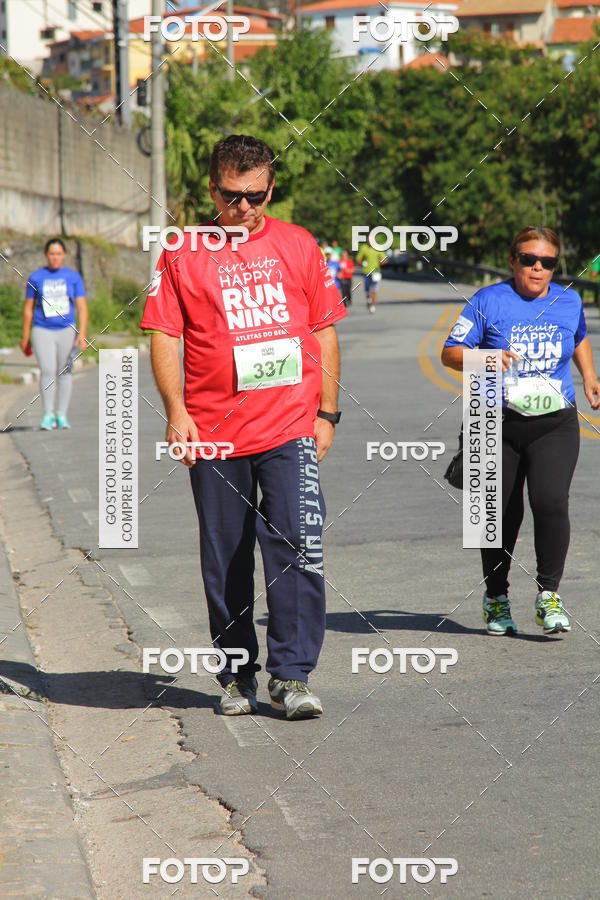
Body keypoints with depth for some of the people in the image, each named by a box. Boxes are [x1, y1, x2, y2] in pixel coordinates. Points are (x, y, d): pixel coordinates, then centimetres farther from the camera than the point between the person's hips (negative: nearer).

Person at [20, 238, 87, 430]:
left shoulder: (73, 277, 5)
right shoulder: (36, 277, 5)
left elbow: (82, 307, 2)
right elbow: (28, 308, 11)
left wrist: (82, 334, -9)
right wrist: (25, 337, 12)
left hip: (67, 330, 1)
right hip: (42, 331, -1)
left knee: (64, 372, 1)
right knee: (47, 371, -14)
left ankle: (62, 415, 10)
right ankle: (48, 414, -11)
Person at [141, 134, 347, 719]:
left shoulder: (297, 246, 8)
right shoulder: (182, 254, 4)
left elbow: (324, 332, 12)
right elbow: (164, 337, 2)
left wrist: (326, 413, 8)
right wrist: (176, 412, -11)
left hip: (291, 431, 0)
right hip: (214, 435, 0)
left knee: (298, 551, -10)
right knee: (225, 565, 8)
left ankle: (290, 676, -3)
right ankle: (236, 679, 20)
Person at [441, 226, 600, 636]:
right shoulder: (489, 301, -2)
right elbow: (450, 353, -3)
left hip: (555, 424, 1)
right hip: (499, 425, -1)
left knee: (551, 502, -19)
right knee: (500, 514, 6)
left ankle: (549, 595, -7)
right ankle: (496, 599, 26)